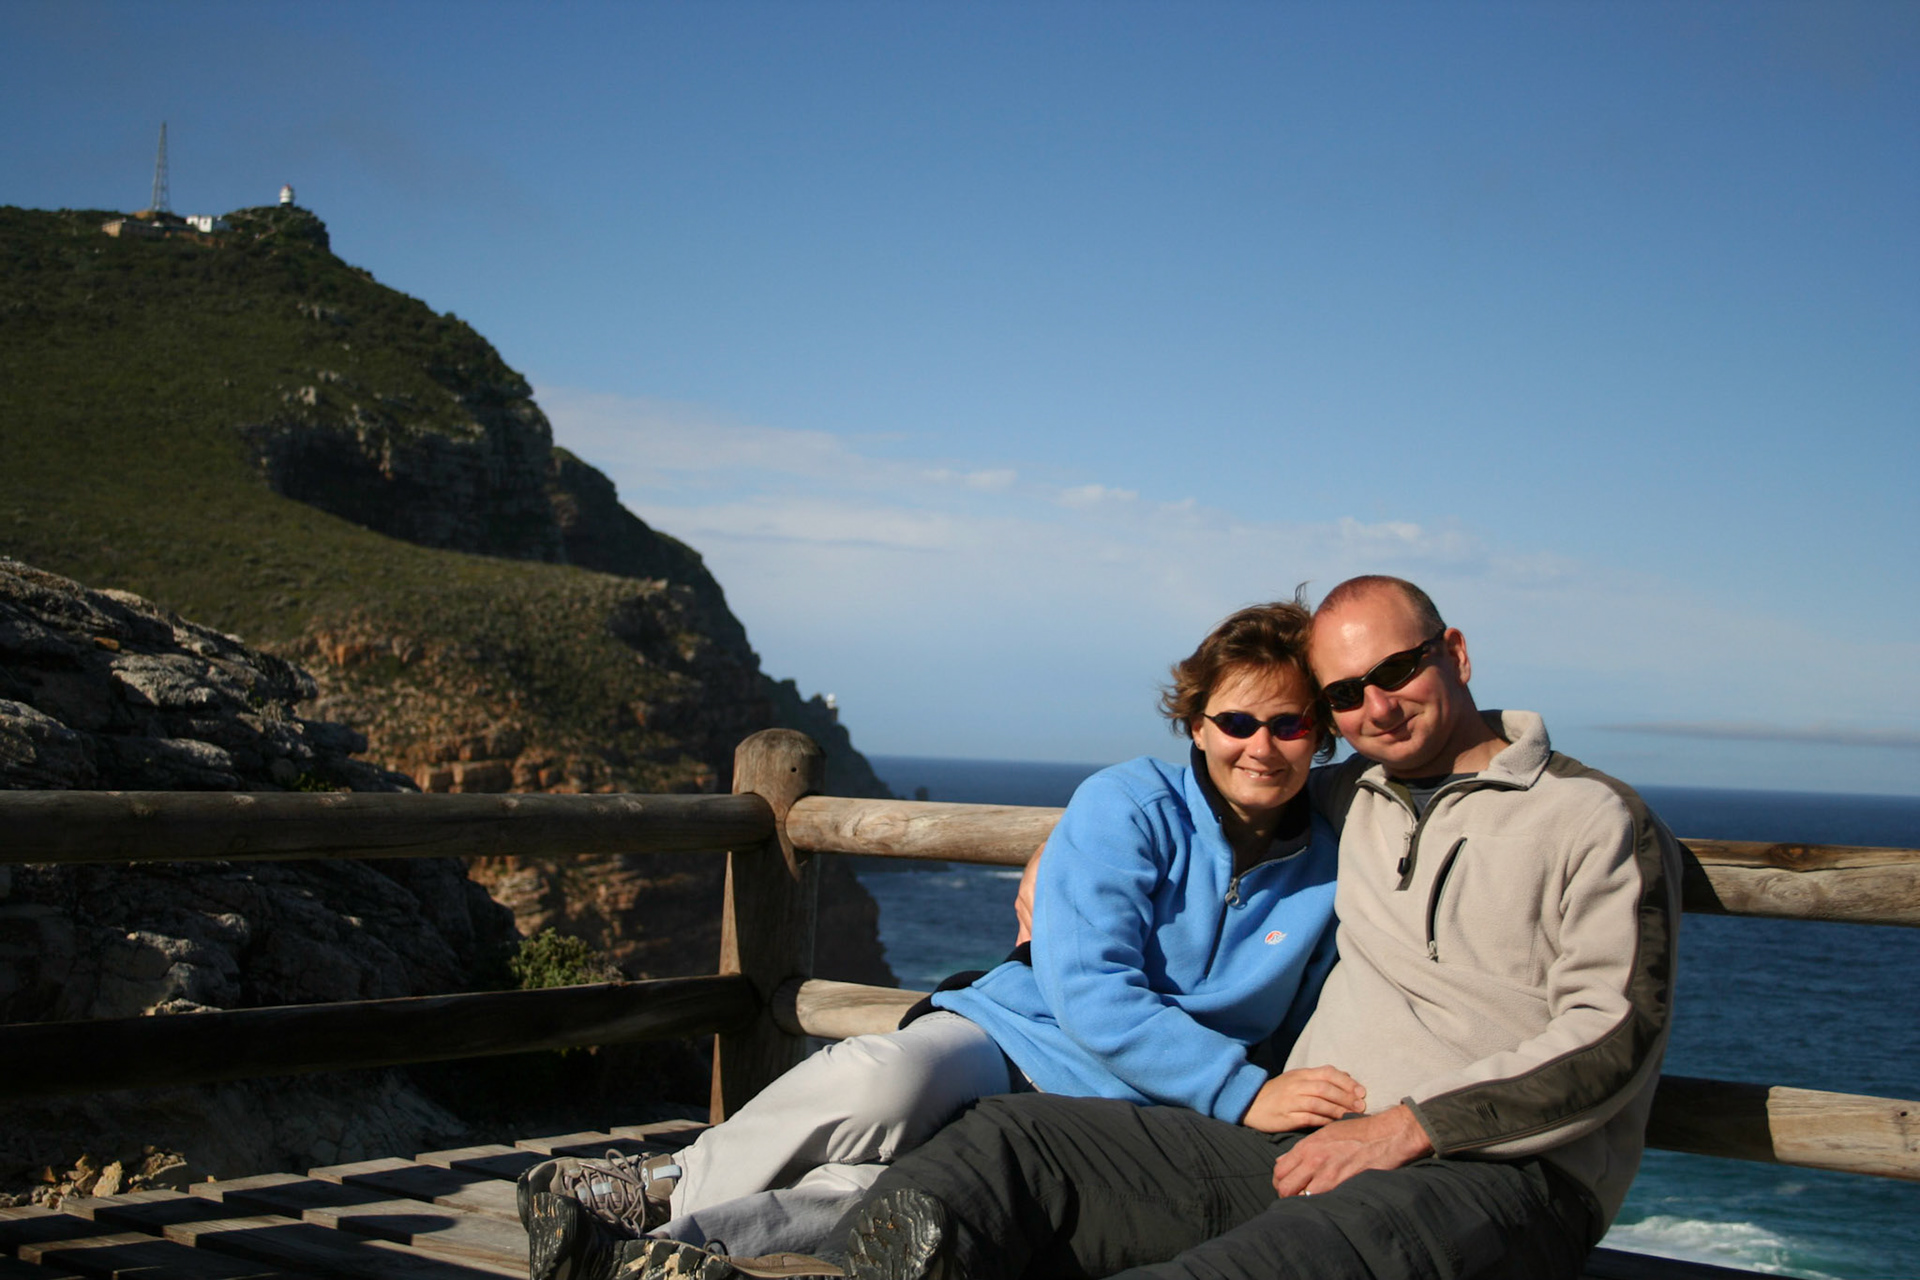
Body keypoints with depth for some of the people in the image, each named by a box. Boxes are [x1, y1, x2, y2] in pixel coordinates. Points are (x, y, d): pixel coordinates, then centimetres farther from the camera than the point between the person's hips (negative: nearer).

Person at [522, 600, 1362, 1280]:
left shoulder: (1330, 868, 4)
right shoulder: (1129, 806, -5)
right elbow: (1088, 993, -14)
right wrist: (1243, 1093, -21)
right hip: (1012, 1039, -1)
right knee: (881, 1082, -37)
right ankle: (674, 1183, -15)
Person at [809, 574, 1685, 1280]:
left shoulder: (1595, 822, 4)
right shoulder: (1348, 801, 21)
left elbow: (1612, 1035, -7)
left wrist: (1410, 1126, -15)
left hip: (1496, 1173, -6)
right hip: (1306, 1144, 7)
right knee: (1015, 1137, -12)